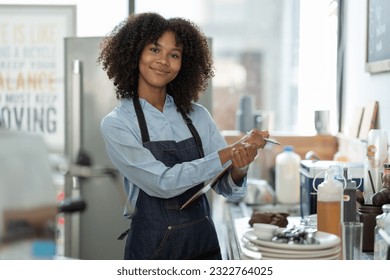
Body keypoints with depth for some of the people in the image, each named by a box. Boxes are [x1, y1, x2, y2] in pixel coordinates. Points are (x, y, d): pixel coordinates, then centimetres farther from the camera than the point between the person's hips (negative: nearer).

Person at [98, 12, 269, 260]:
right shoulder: (117, 124, -10)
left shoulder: (197, 115, 0)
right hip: (153, 247, -3)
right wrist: (230, 152, -23)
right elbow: (162, 183, -21)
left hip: (204, 240, 4)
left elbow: (226, 186, 0)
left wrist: (239, 167, -22)